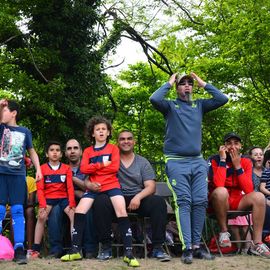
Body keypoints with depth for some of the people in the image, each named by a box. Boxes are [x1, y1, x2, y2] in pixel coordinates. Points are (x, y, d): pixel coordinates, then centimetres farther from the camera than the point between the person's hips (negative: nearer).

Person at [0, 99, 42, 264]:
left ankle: (19, 248, -7)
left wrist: (38, 169, 9)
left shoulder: (25, 131, 12)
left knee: (17, 210, -5)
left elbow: (32, 152, 17)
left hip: (18, 175, 0)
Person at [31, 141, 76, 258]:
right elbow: (40, 188, -3)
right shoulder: (42, 168, 3)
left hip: (63, 197, 2)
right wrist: (42, 205, -16)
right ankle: (36, 249, -19)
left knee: (74, 216, -19)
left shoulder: (66, 168, 6)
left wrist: (72, 204, -10)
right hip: (48, 197, -1)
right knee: (41, 217, -26)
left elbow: (70, 187, 1)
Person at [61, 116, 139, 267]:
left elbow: (114, 167, -6)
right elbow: (84, 169, -1)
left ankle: (129, 253, -22)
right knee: (79, 211, -14)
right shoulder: (88, 151, 14)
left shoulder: (113, 148, 8)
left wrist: (94, 167, -3)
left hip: (111, 185, -3)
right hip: (94, 187, 3)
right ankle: (76, 250, -5)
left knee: (122, 211, -23)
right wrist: (102, 164, -8)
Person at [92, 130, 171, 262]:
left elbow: (150, 186, 2)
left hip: (139, 199, 1)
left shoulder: (143, 162, 12)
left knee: (158, 202, -27)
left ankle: (157, 247, -19)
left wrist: (138, 197, -19)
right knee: (100, 202, -32)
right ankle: (106, 246, -21)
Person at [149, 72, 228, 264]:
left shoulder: (199, 105, 16)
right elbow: (154, 99, -15)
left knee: (200, 201, -3)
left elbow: (223, 99, 6)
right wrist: (169, 83, 0)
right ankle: (187, 248, -13)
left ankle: (196, 245, 4)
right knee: (184, 202, -10)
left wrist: (203, 84, 9)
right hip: (176, 162, -4)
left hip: (198, 161, 4)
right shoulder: (170, 106, 6)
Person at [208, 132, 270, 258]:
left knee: (259, 196, -22)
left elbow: (249, 190, -11)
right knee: (221, 191, -36)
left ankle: (257, 244, -20)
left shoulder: (246, 161, 1)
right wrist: (223, 160, -23)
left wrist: (237, 166, -16)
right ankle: (223, 232, -15)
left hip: (237, 201, 4)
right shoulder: (215, 160, -11)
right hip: (219, 201, -4)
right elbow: (218, 186, -28)